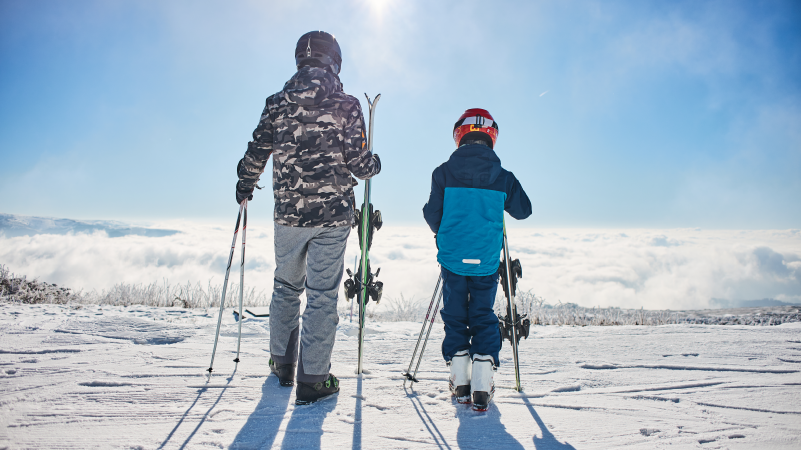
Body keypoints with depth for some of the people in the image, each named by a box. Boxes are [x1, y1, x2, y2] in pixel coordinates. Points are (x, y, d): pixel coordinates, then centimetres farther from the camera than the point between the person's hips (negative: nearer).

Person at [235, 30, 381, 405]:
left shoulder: (277, 104, 2)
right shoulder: (346, 106, -6)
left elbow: (256, 155, 6)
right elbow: (357, 163, -10)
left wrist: (244, 186, 25)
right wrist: (374, 164, 14)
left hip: (288, 213, 3)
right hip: (332, 214, -3)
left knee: (287, 287, 20)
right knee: (322, 294, 4)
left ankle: (282, 363, 32)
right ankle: (312, 380, 9)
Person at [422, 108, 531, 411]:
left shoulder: (444, 173, -6)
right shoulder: (502, 177, -4)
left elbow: (431, 213, -1)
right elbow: (524, 211, 9)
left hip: (452, 258, 0)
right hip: (487, 261, 0)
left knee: (455, 315, 14)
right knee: (483, 317, 11)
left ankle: (460, 382, 18)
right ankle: (482, 386, 7)